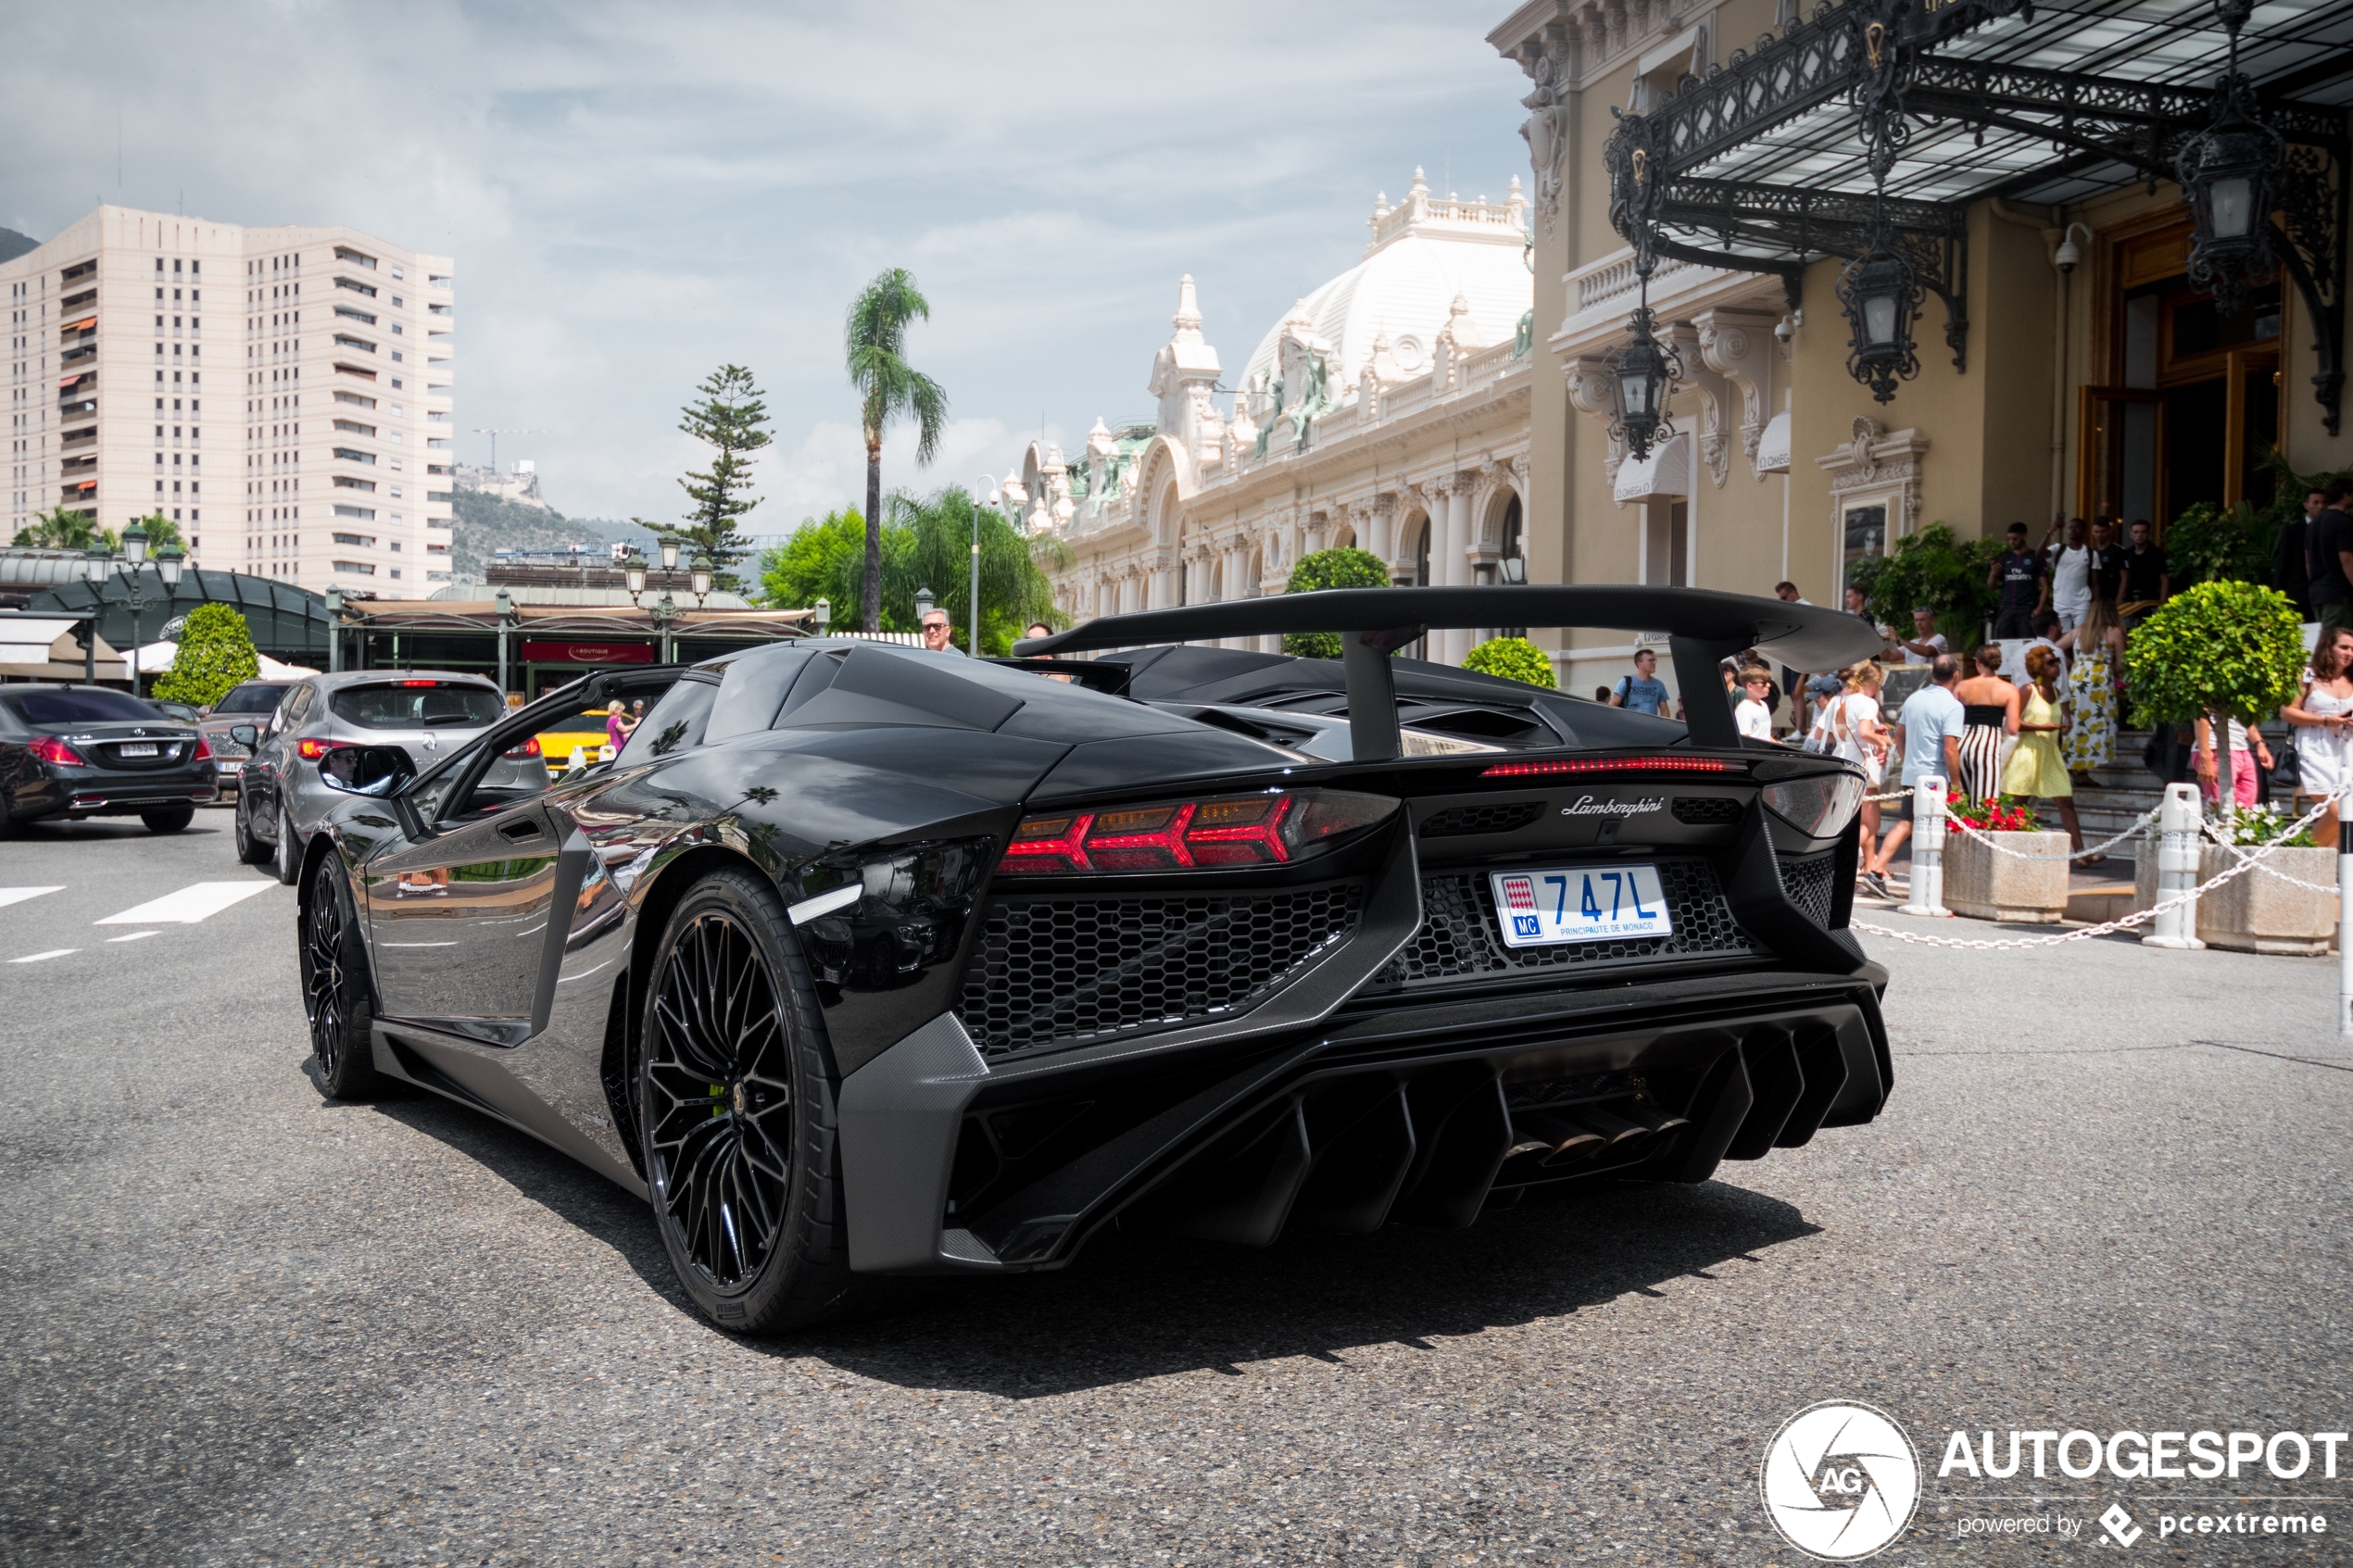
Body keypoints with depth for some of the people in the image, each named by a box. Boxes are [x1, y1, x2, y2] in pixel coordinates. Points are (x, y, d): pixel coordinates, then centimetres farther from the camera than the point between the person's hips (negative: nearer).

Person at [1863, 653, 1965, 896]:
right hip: (1935, 777, -6)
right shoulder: (1952, 706, -14)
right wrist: (1957, 783, -10)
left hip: (1911, 774, 6)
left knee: (1904, 823, 9)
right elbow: (1950, 750, -19)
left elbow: (1899, 736, 16)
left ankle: (1876, 871, -2)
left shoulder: (1913, 699, 7)